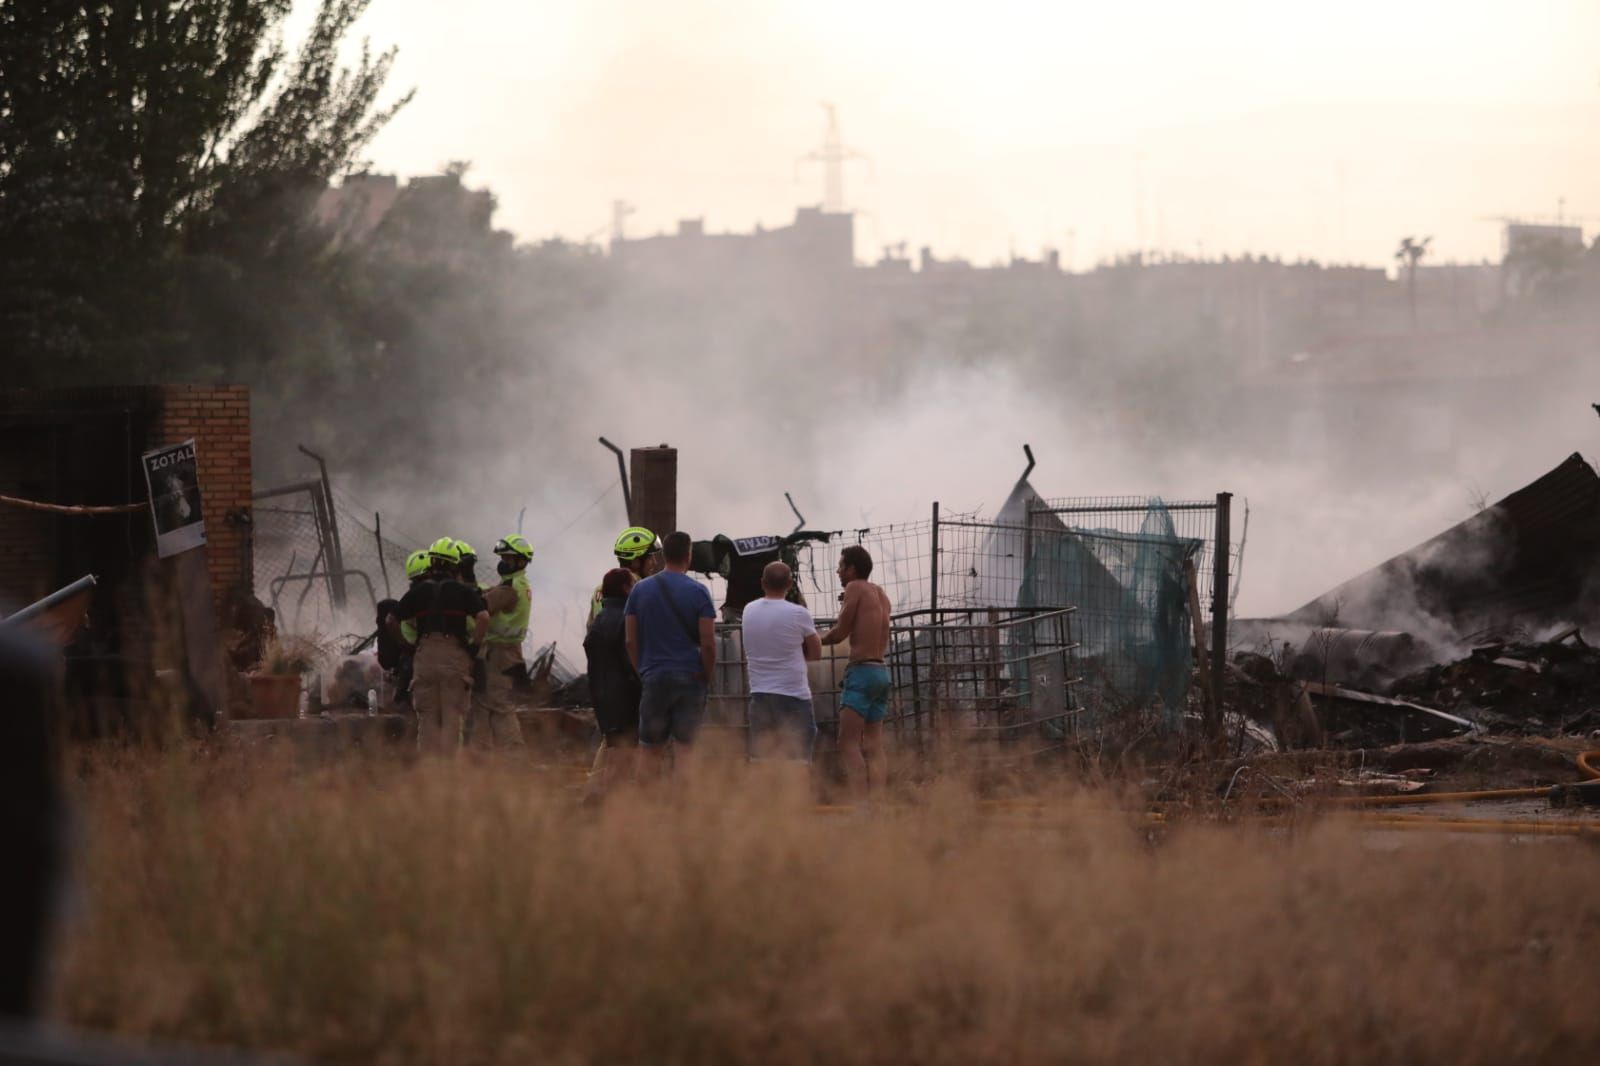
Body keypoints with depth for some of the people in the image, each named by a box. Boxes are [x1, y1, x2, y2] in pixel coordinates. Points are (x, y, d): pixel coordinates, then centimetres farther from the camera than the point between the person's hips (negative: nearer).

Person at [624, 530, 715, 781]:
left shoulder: (640, 590, 3)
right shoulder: (697, 592, -4)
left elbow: (630, 640, 3)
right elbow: (708, 643, -8)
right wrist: (706, 676, 4)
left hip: (653, 678, 1)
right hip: (690, 678, -1)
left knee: (651, 751, 9)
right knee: (684, 750, 2)